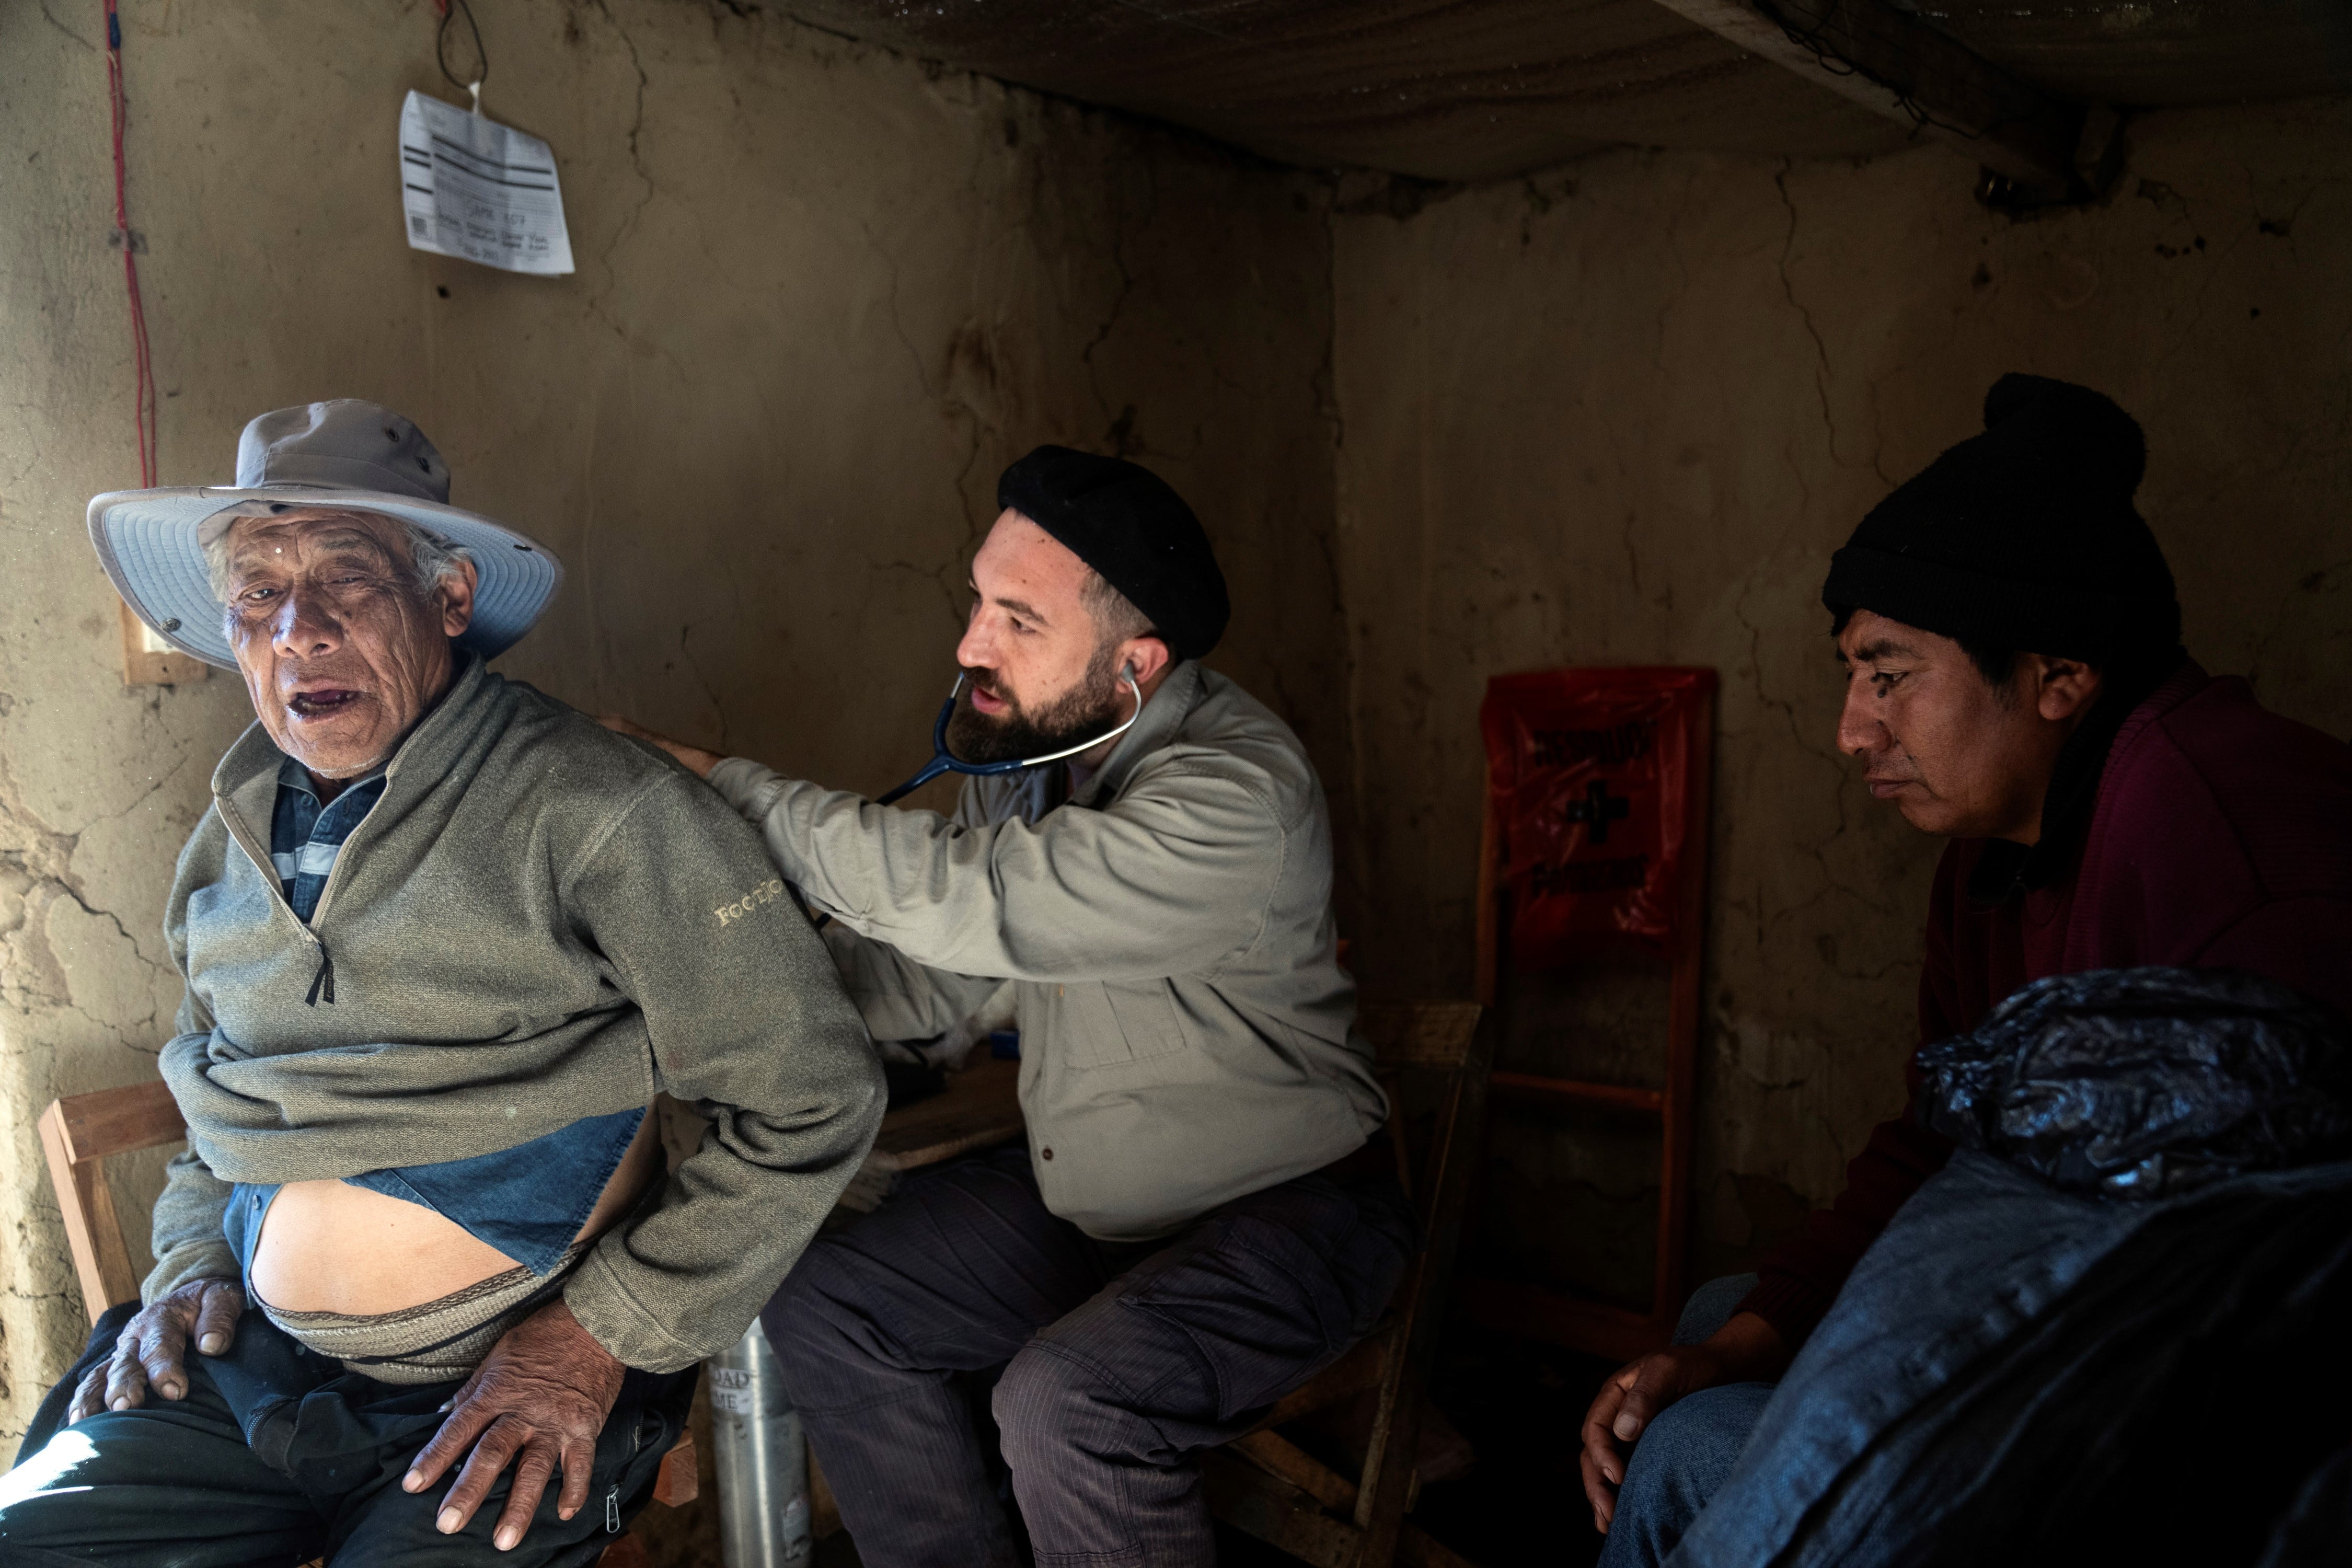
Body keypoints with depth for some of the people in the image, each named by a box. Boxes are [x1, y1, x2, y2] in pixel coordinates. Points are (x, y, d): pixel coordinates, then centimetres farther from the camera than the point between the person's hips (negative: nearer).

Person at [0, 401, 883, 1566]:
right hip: (241, 1369, 6)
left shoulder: (592, 807, -15)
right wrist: (192, 1261, 8)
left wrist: (601, 1338, -15)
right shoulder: (237, 834, 8)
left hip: (501, 1398, -5)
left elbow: (811, 1099, -16)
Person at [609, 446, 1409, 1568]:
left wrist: (730, 790, -24)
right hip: (1082, 1197, 8)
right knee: (824, 1315, 1)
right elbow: (924, 973, 2)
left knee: (1068, 1406, -30)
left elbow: (970, 899, -34)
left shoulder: (1239, 796, -29)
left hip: (1285, 1207, -7)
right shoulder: (1023, 740, -4)